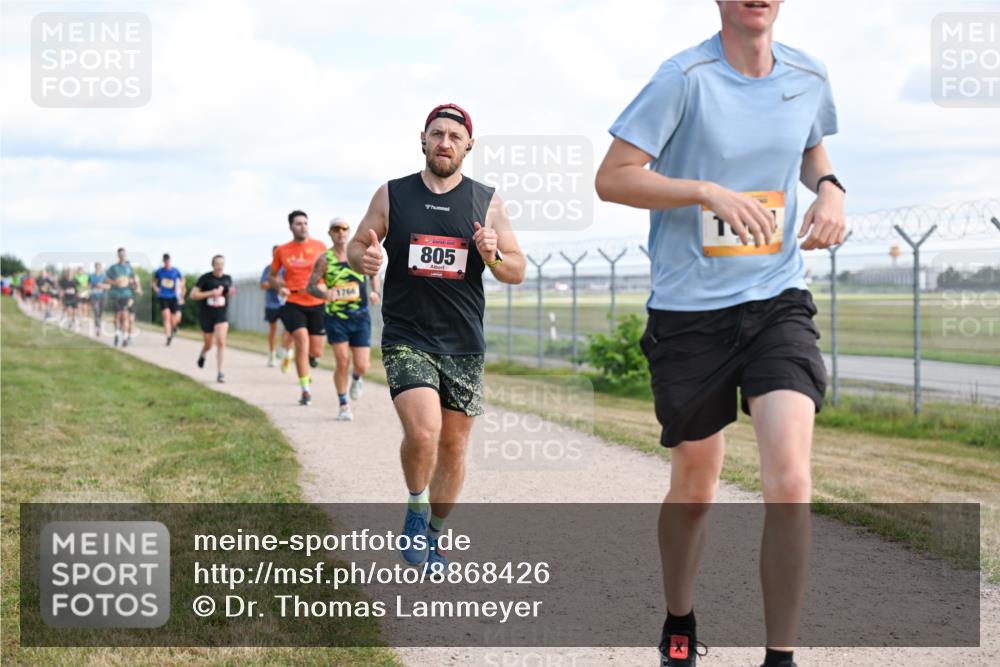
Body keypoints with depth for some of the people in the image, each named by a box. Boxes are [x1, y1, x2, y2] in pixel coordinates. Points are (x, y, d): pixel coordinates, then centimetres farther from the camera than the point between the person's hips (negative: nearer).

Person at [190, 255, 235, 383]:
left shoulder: (228, 278, 2)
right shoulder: (205, 278, -9)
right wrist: (210, 293, -22)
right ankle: (202, 355, 49)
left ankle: (219, 372, -12)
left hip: (222, 315, 1)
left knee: (221, 342, -16)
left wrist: (231, 293, -5)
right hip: (206, 316, -1)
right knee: (208, 344, 11)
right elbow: (193, 295, -10)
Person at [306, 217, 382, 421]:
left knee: (362, 366, -3)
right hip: (335, 318, -1)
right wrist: (324, 294, -24)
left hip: (360, 318, 2)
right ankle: (343, 406, 8)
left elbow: (374, 273, 16)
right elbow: (310, 286, -4)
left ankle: (356, 379, 35)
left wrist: (375, 292, -2)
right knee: (342, 362, -10)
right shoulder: (325, 259, -4)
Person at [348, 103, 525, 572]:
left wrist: (493, 257, -17)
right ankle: (416, 510, 7)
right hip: (406, 339, -2)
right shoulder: (392, 195, 2)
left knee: (453, 445, 8)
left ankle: (434, 535, 28)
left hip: (464, 344, 2)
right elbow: (356, 246, 10)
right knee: (422, 432, -21)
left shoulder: (487, 202, 4)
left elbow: (518, 271, 6)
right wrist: (363, 259, -14)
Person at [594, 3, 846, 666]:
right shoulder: (685, 77, -10)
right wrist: (709, 192, -22)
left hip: (778, 303, 2)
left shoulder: (809, 76, 4)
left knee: (789, 480, -16)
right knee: (695, 483, 12)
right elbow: (612, 177, -11)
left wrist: (829, 188, 4)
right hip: (689, 309, -2)